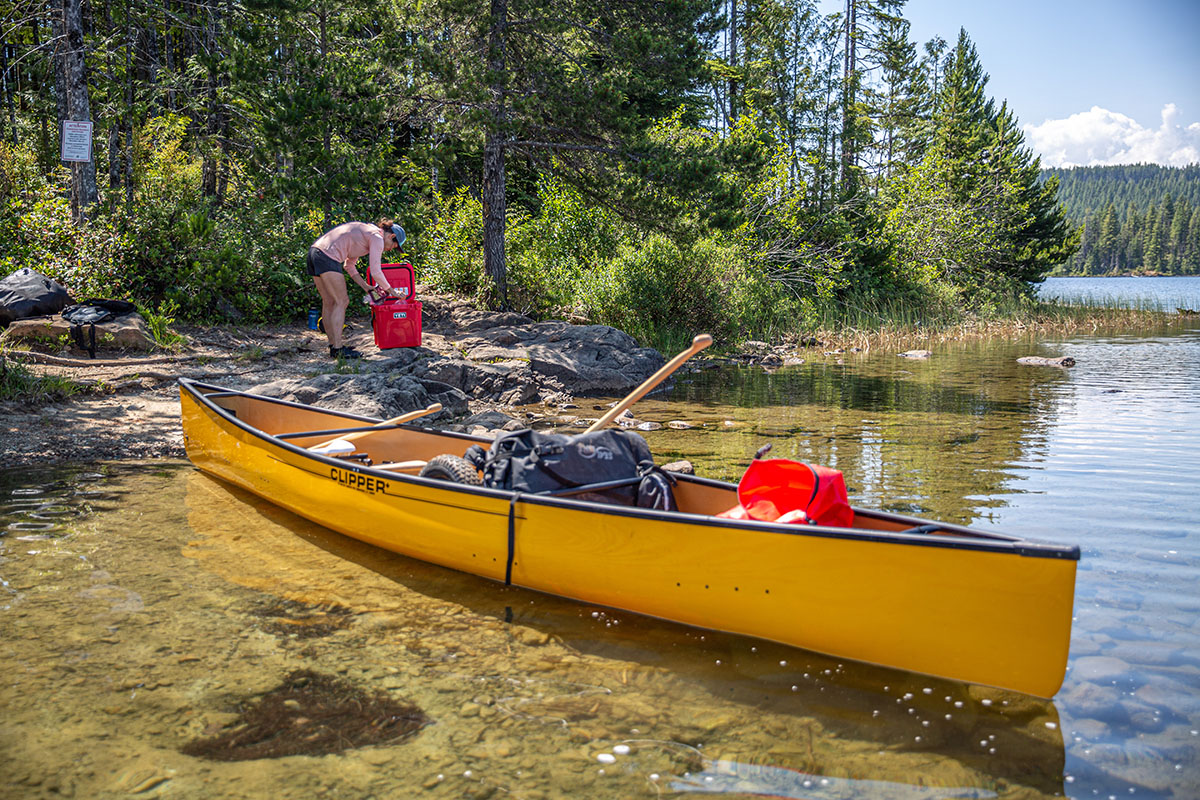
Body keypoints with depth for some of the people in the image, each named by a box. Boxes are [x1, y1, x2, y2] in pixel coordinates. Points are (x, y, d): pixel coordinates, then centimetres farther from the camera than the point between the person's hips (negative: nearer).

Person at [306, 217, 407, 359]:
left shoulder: (365, 232, 26)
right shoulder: (377, 238, -3)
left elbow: (349, 266, 26)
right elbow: (375, 272, -7)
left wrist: (366, 287, 23)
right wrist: (391, 290, 7)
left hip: (315, 251, 10)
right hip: (327, 257, -10)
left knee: (329, 302, 13)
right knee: (342, 302, -5)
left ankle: (333, 345, 17)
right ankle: (338, 348, -6)